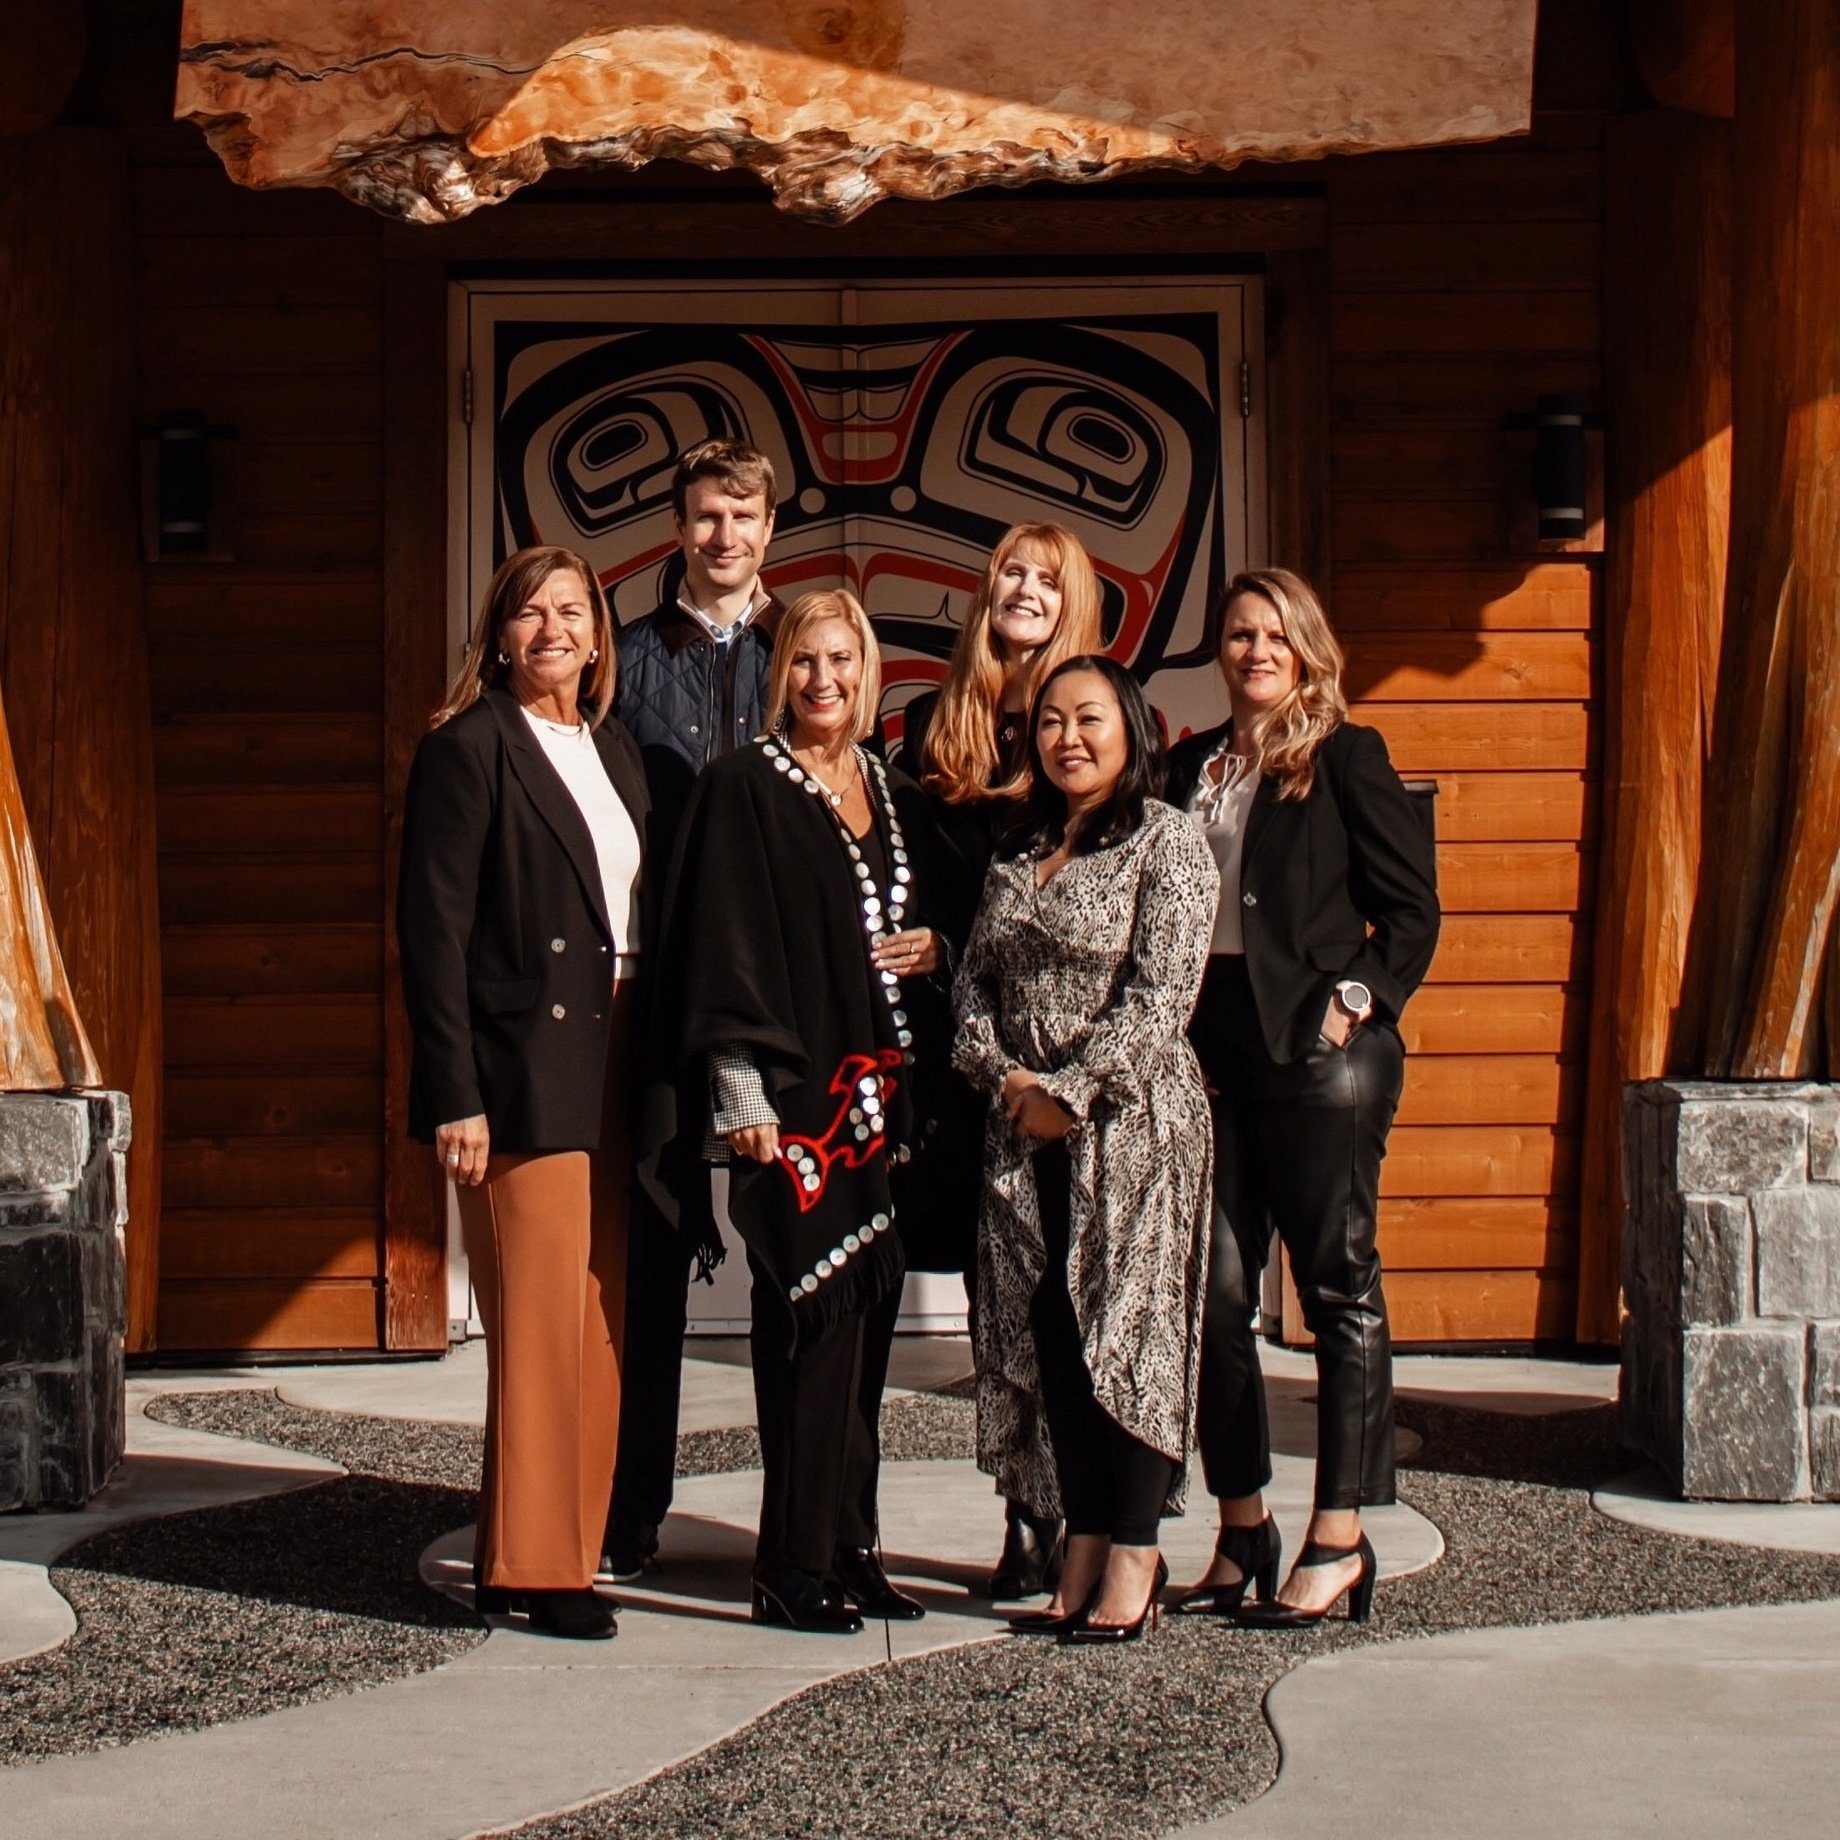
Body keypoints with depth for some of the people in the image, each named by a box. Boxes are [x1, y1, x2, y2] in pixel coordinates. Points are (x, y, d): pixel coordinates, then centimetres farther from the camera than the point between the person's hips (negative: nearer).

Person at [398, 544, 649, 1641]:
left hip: (613, 1065, 7)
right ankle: (529, 1565, 4)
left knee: (602, 1319, 9)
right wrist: (455, 1096, -16)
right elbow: (434, 926, -10)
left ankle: (580, 1544, 18)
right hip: (525, 1070, -7)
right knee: (538, 1322, -4)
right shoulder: (470, 746, -5)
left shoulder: (614, 748, 16)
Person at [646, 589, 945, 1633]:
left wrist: (936, 947, 1)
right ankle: (795, 1568, -1)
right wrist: (742, 1089, -16)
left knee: (869, 1314, 7)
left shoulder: (898, 796, 16)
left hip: (879, 1092, 6)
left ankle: (851, 1551, 15)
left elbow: (928, 908, 26)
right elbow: (724, 940, -9)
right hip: (793, 1089, -6)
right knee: (815, 1317, -8)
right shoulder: (745, 787, -3)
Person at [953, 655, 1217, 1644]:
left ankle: (1134, 1557, 3)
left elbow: (1158, 996, -13)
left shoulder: (1167, 841, -5)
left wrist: (1067, 1092, -14)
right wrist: (1001, 1072, -5)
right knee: (1047, 1332, 4)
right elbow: (977, 976, 13)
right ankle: (1082, 1548, 12)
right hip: (1026, 1126, 6)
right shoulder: (1021, 850, 15)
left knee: (1129, 1327, -4)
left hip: (1131, 1121, -6)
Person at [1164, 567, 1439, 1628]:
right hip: (1210, 1048, 5)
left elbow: (1410, 905, -2)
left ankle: (1340, 1542, 5)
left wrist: (1358, 1001, -13)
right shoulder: (1192, 766, 15)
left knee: (1340, 1290, 1)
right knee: (1215, 1291, 4)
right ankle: (1243, 1531, 14)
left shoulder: (1346, 757, 0)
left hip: (1318, 1049, -5)